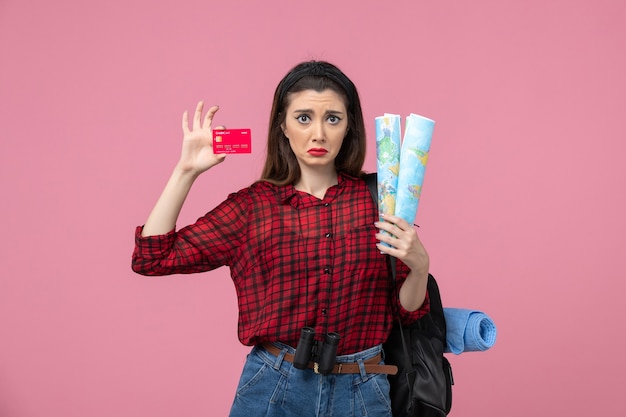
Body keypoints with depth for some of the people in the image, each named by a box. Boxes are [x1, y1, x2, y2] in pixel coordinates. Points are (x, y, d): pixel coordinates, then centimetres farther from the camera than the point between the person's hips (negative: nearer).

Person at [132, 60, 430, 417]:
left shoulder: (377, 198, -3)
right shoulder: (254, 204, -3)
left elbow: (406, 311, 1)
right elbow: (152, 258, -5)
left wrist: (419, 265, -19)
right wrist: (187, 170, -8)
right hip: (273, 388, 0)